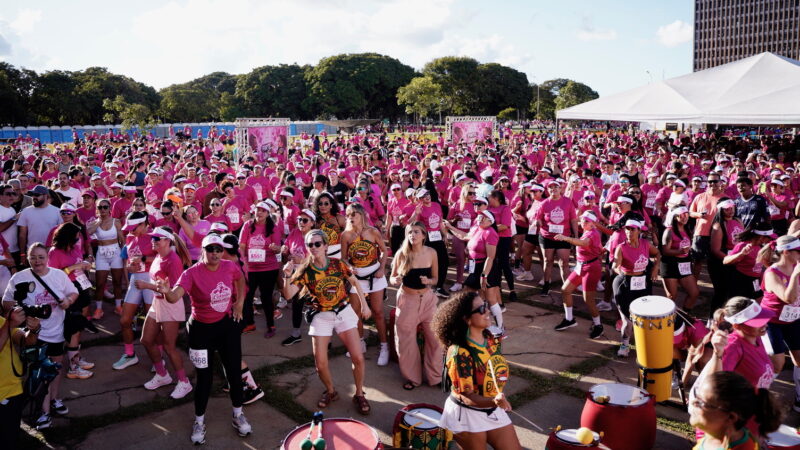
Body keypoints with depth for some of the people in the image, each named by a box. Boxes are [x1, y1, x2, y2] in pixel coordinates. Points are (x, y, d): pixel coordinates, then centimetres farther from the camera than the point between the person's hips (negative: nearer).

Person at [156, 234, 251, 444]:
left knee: (234, 371, 10)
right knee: (204, 377, 4)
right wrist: (166, 292, -60)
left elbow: (240, 278, 16)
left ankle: (238, 416, 33)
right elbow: (175, 296, -38)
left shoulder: (230, 266, -9)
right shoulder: (192, 273, -22)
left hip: (227, 325, 3)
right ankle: (199, 422, 28)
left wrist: (240, 301, 8)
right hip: (202, 329, -3)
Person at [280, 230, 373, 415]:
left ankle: (359, 394, 19)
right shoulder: (304, 270, -12)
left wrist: (364, 304, 4)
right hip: (320, 316, 0)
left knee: (358, 358, -5)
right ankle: (330, 391, 29)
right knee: (320, 363, -1)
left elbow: (355, 282, 6)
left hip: (344, 312, 0)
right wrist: (288, 276, -34)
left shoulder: (338, 264, -10)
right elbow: (288, 295, -18)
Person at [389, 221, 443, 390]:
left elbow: (435, 279, 4)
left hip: (428, 298, 1)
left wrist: (428, 281, -18)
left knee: (435, 337, 3)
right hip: (407, 300, -1)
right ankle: (412, 377, 27)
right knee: (406, 340, 8)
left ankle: (436, 376, 23)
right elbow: (392, 278, -1)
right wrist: (395, 280, -23)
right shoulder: (401, 253, -11)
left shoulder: (431, 253, -7)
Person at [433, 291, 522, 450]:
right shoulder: (459, 352, -26)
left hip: (494, 411, 7)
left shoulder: (489, 338, -3)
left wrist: (499, 400, 12)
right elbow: (466, 396, -25)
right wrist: (493, 401, -40)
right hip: (468, 415, -7)